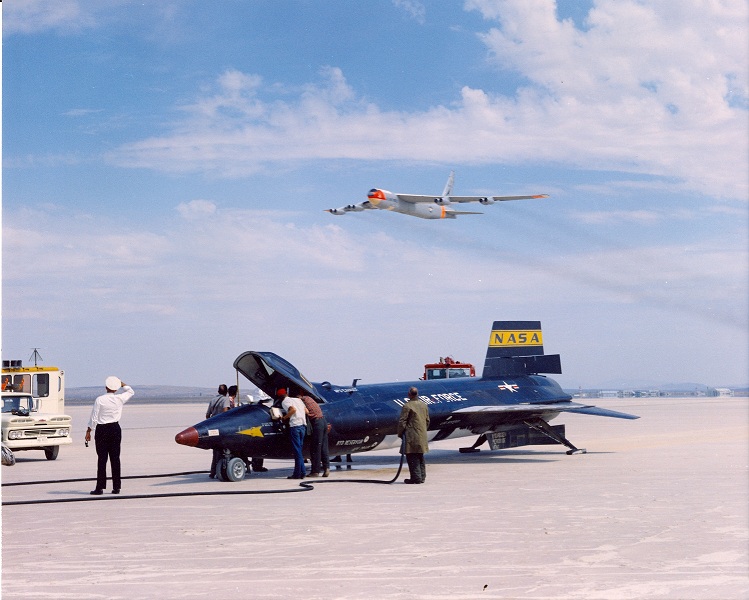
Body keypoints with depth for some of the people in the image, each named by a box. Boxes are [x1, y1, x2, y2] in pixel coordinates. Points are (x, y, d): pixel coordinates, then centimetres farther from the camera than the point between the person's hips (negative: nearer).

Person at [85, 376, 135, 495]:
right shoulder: (120, 399, -2)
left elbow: (94, 418, -8)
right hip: (115, 429, 3)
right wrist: (121, 383, 24)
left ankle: (100, 487, -3)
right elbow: (131, 392, 19)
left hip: (102, 430, -3)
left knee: (102, 458, -2)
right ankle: (116, 487, 9)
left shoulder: (100, 400, -11)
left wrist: (88, 431, 1)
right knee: (115, 458, 8)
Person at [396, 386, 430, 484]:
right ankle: (422, 477, 18)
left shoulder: (407, 406, -13)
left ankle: (416, 477, -4)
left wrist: (400, 433, -2)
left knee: (412, 458, -3)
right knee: (420, 458, 15)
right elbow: (427, 421, 17)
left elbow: (402, 421, -13)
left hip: (411, 437, -7)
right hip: (422, 437, 7)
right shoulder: (424, 405, 11)